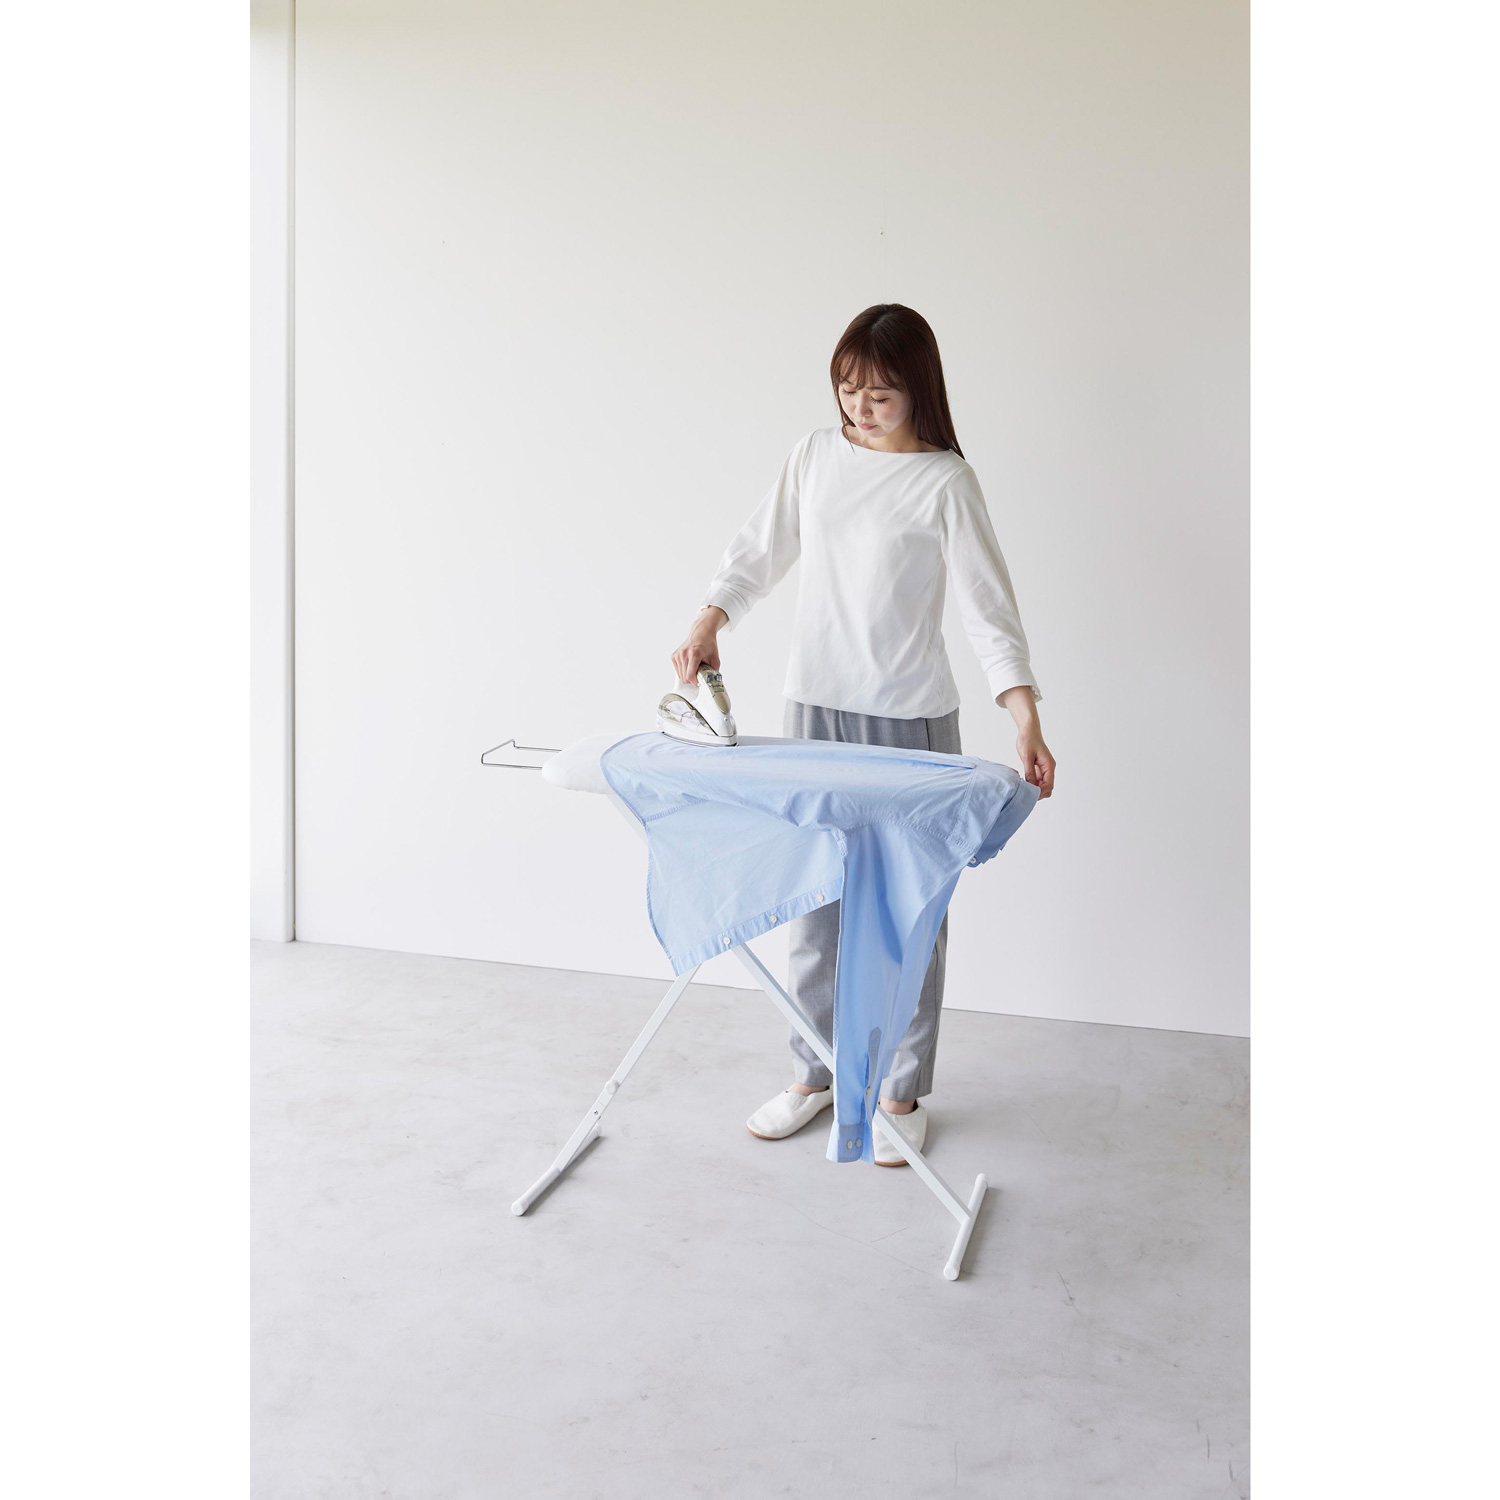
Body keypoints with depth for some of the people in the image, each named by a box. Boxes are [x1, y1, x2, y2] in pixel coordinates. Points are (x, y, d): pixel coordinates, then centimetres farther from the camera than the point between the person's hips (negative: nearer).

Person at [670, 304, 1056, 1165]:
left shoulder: (944, 481, -9)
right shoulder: (817, 457, 5)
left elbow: (987, 602, -13)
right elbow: (759, 554, 8)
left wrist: (1026, 719, -24)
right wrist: (708, 623, -11)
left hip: (910, 721, -4)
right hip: (815, 708, 4)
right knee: (815, 897, 13)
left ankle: (901, 1093, 20)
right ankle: (816, 1074, 29)